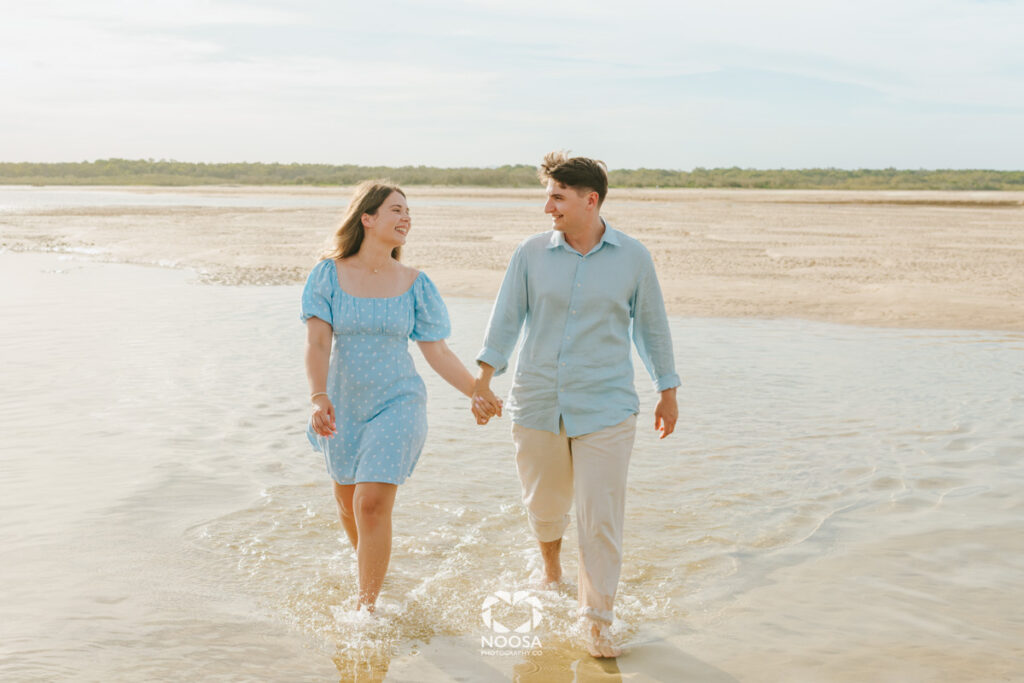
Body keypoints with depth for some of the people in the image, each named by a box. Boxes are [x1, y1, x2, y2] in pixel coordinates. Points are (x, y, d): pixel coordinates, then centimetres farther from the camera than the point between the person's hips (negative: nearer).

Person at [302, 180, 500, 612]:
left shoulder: (414, 285, -3)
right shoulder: (329, 275, -6)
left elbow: (438, 352, 0)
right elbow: (318, 343, -15)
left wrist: (477, 391, -12)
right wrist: (318, 397, -30)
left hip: (397, 403, -1)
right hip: (344, 404, 2)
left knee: (372, 503, -12)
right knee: (347, 499, 17)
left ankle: (367, 604, -1)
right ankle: (368, 563, 47)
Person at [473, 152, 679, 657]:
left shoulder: (632, 257, -1)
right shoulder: (531, 254, -1)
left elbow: (651, 326, 8)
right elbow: (507, 317, 1)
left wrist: (668, 391, 12)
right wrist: (485, 377, -11)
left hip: (605, 407, -2)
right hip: (538, 402, 2)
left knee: (601, 517, -5)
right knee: (543, 502, 16)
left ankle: (596, 621, 7)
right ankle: (550, 566, 48)